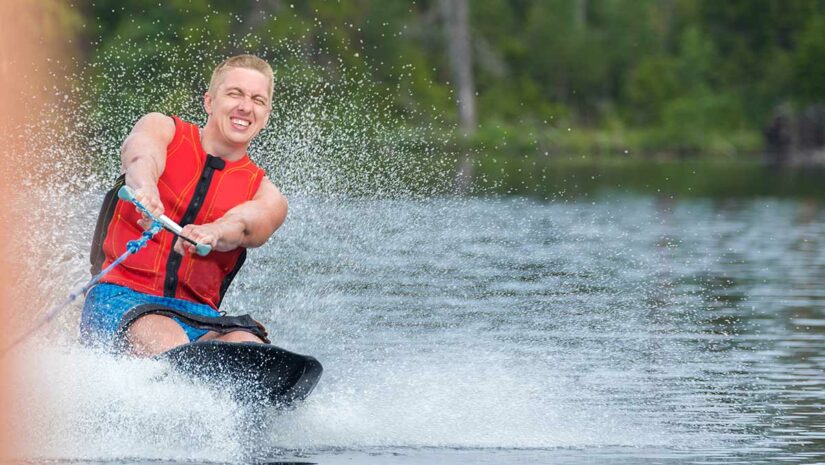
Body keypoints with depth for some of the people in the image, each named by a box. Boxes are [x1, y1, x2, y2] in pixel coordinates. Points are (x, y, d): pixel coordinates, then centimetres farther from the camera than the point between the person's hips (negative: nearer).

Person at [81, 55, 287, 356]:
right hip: (121, 297, -2)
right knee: (171, 348, -36)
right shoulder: (164, 130, 10)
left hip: (197, 315, 2)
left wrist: (211, 234, -38)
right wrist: (144, 188, -42)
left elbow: (242, 225, -11)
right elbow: (142, 154, -15)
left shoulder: (266, 197, 13)